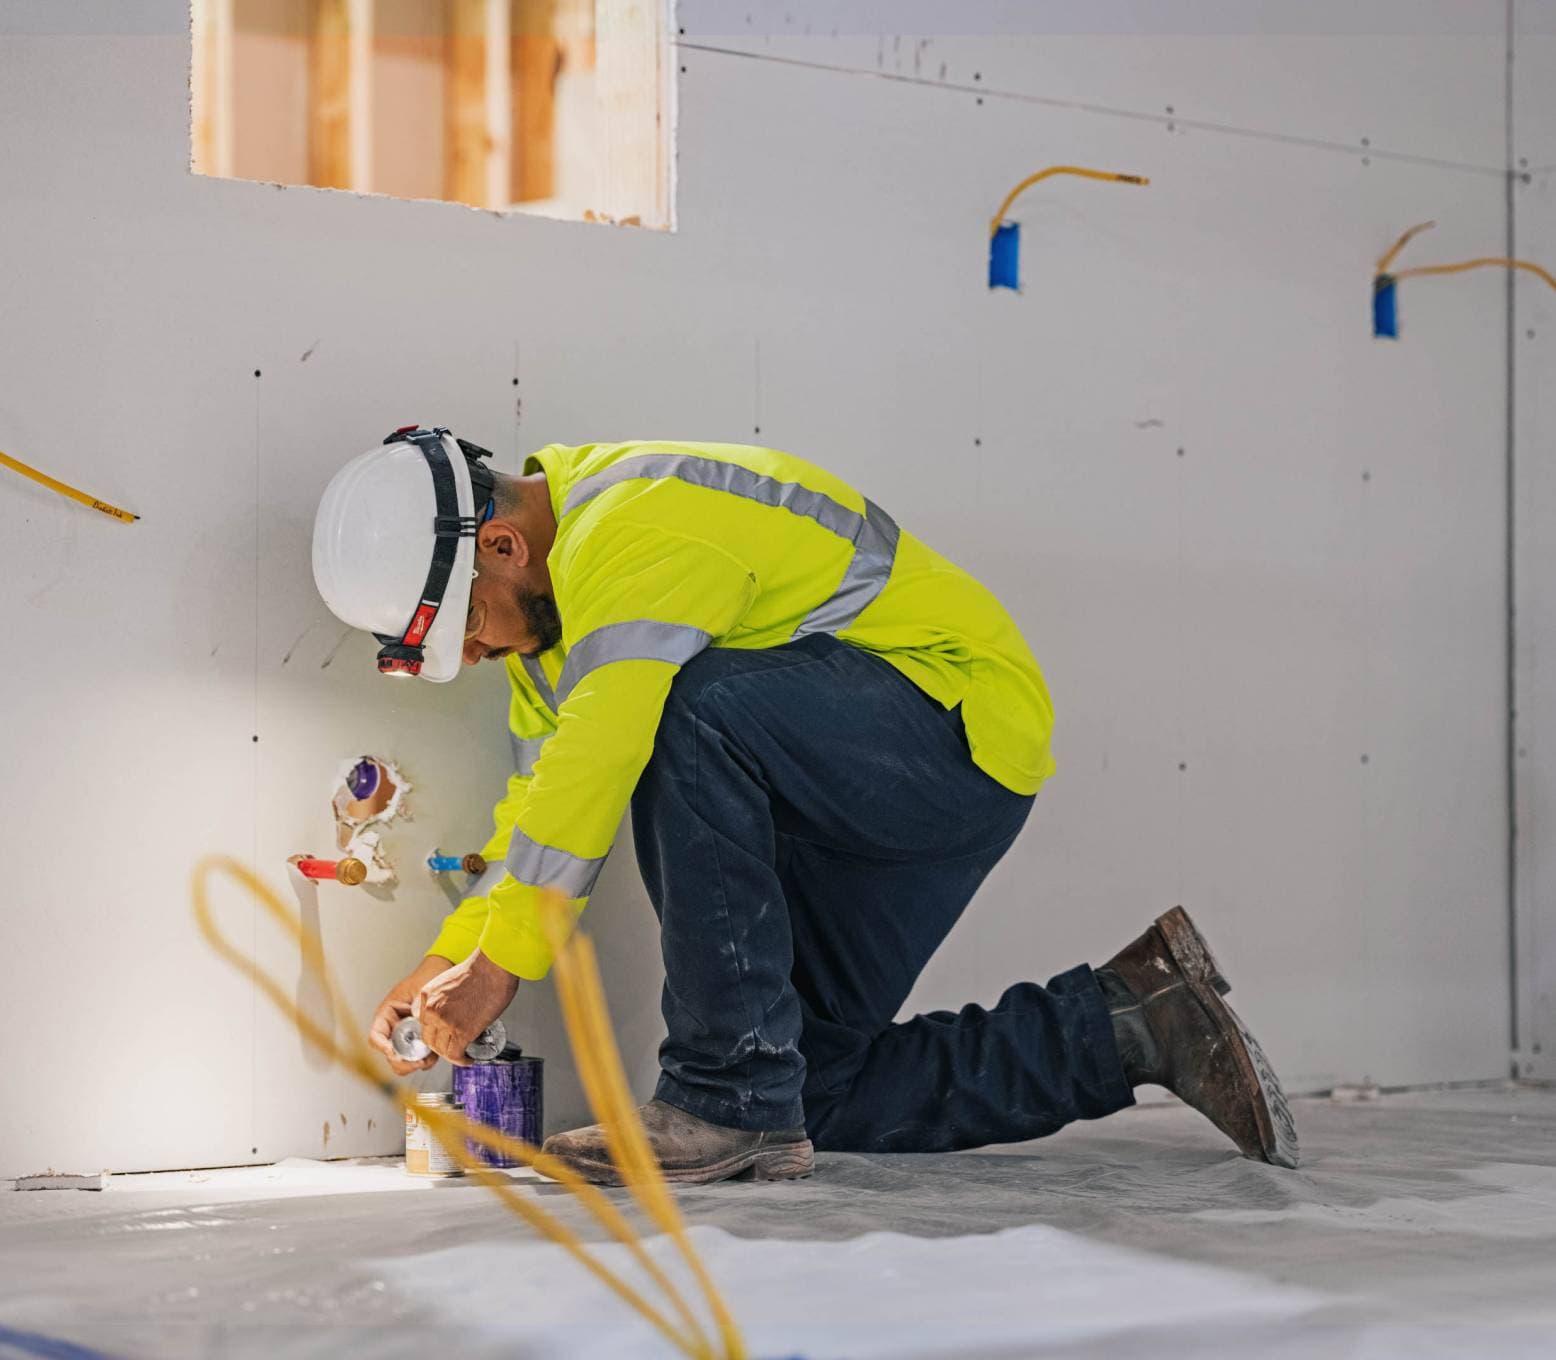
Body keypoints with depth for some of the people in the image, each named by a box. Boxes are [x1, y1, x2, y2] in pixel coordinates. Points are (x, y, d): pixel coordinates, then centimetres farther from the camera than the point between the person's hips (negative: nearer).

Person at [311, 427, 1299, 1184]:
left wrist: (500, 963, -26)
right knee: (815, 1090, 6)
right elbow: (542, 811, 12)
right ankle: (1125, 1024, 15)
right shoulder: (548, 607, 9)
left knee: (686, 712, -34)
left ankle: (729, 1103, -26)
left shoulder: (639, 525, -24)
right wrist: (449, 959, 0)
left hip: (962, 724, -11)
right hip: (842, 810, 11)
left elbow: (596, 762, -32)